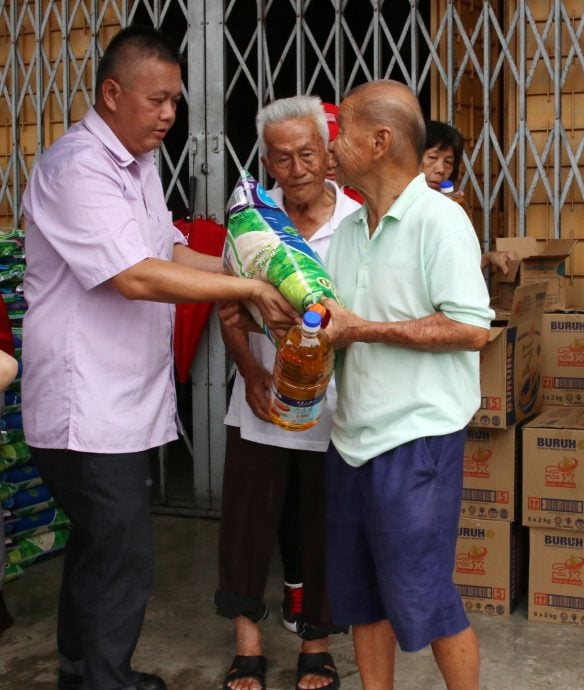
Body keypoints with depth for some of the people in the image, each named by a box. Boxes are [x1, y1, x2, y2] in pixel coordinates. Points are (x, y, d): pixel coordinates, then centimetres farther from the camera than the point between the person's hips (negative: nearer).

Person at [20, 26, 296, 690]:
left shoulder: (138, 163, 14)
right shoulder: (76, 167, -18)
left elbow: (169, 250, 21)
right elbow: (137, 277, -26)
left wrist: (251, 277, 7)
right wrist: (249, 288, -21)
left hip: (123, 401, 10)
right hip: (88, 405, -10)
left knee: (98, 544, 19)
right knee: (121, 559, -3)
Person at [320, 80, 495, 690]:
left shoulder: (439, 220, -12)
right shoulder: (348, 228, 12)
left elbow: (472, 329, -20)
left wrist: (362, 329, -19)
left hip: (415, 439, -8)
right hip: (352, 435, 8)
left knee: (422, 598, 1)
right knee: (359, 593, 15)